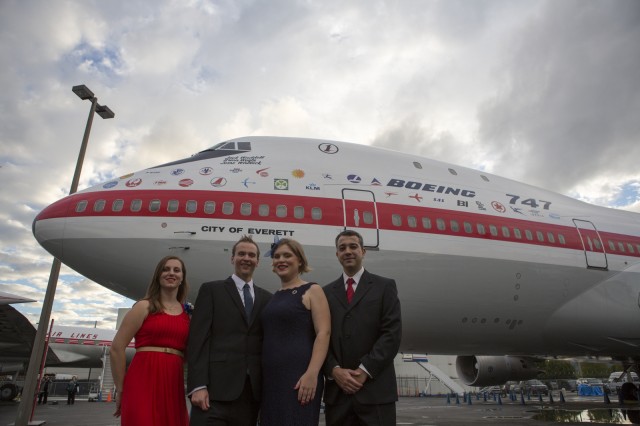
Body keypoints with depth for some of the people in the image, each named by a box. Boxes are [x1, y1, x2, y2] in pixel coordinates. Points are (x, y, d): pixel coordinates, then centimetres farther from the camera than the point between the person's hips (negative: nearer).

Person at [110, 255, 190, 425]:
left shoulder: (188, 313, 11)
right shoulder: (144, 307, 0)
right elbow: (116, 348, -1)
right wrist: (121, 389, 1)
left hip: (174, 386, 4)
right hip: (143, 381, -4)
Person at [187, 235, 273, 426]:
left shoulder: (266, 298, 14)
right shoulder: (211, 290, 5)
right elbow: (198, 339, -3)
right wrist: (198, 385, -12)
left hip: (252, 390, 3)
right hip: (215, 387, -3)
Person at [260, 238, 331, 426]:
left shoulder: (312, 290, -3)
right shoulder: (273, 297, 15)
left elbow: (324, 333, -11)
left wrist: (312, 374, -21)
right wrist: (262, 374, 10)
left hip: (300, 377, -6)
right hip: (270, 378, 6)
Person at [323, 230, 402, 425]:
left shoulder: (384, 286, 4)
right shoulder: (327, 292, 12)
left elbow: (392, 333, -5)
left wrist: (364, 370, -12)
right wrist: (335, 370, -9)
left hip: (376, 389, -2)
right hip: (337, 389, 2)